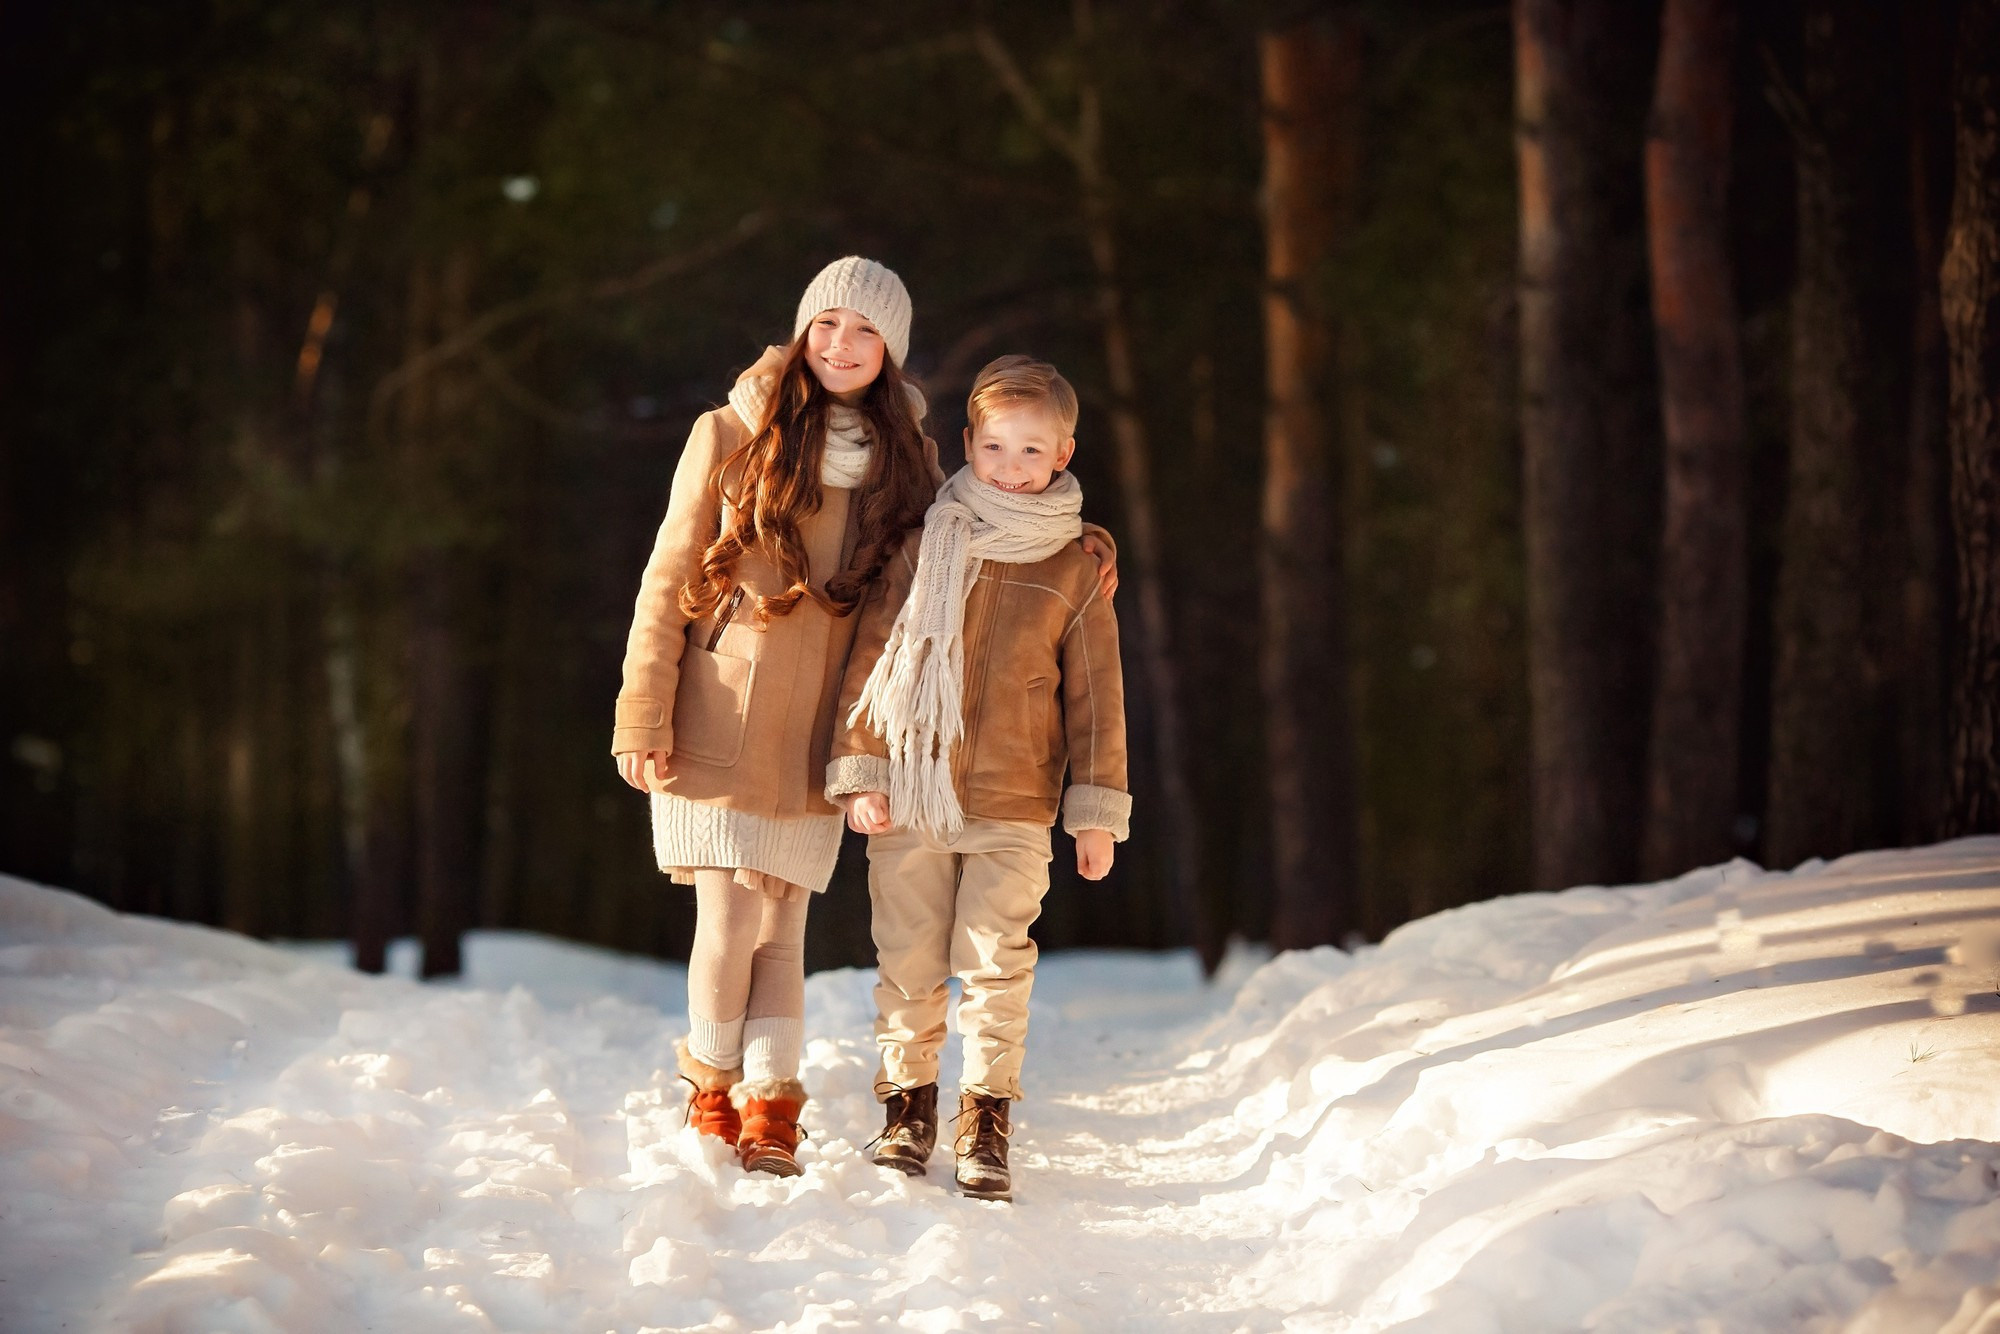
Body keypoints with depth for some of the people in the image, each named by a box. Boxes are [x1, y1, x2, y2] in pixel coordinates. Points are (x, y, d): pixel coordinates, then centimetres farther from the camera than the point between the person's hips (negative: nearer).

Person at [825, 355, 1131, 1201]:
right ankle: (908, 1105, 20)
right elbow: (870, 663, 4)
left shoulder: (1073, 573, 3)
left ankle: (985, 1123, 8)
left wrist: (1097, 812, 2)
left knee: (996, 967, -2)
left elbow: (1095, 695, 5)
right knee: (908, 965, 6)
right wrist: (859, 773, -2)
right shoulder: (922, 551, 3)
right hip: (910, 806, 1)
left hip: (1014, 812, -1)